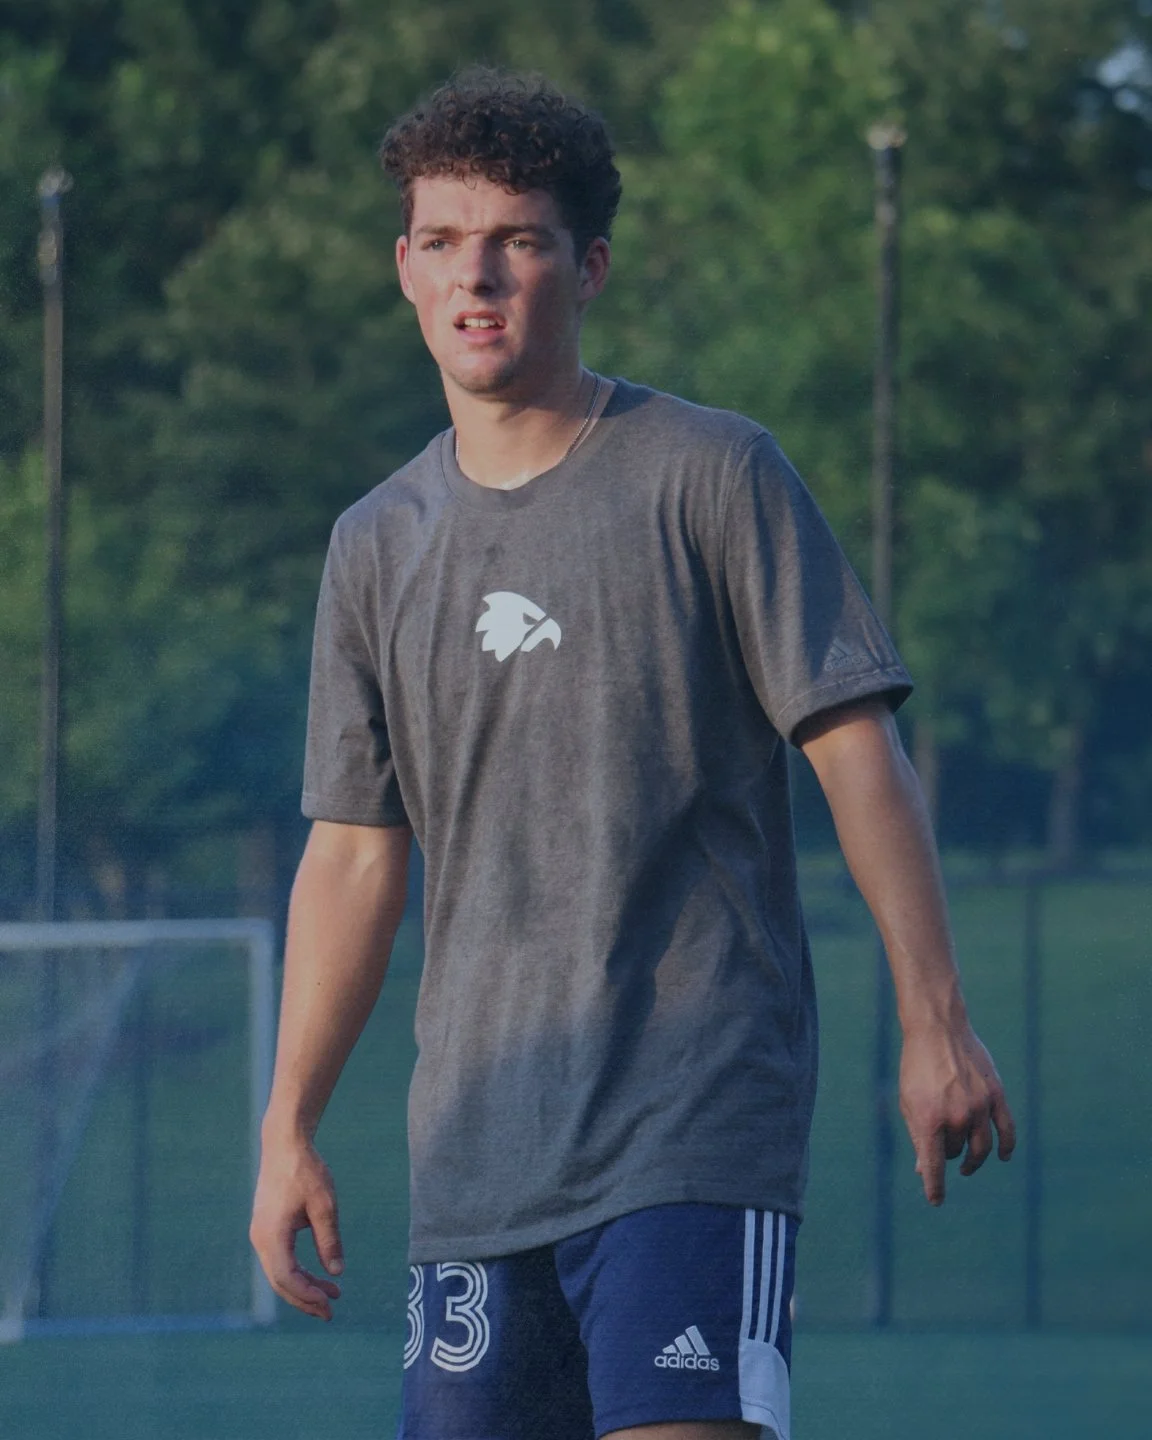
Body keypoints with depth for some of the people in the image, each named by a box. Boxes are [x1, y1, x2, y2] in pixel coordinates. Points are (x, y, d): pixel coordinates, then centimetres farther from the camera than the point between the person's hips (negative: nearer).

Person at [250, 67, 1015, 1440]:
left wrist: (934, 1022, -9)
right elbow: (354, 854, 16)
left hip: (696, 1122, -5)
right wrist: (287, 1133, 11)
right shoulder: (378, 545, 13)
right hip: (476, 1147, 5)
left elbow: (856, 748, -2)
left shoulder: (711, 476, -1)